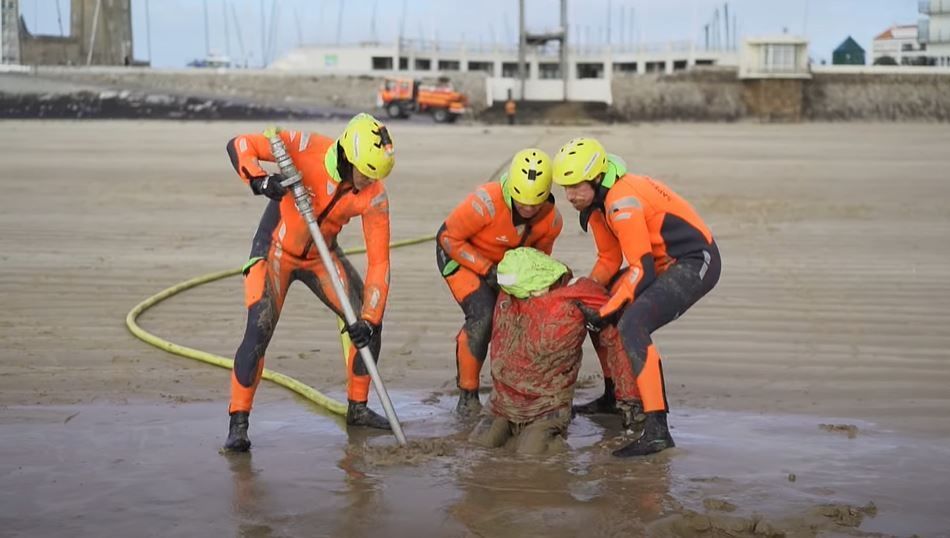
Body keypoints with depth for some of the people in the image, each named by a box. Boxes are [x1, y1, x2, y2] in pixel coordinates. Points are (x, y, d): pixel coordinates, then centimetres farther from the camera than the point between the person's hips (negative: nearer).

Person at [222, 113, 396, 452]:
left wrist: (369, 320, -24)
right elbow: (240, 144, -22)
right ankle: (238, 424, -7)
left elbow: (378, 261, -17)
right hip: (275, 249, -4)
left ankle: (358, 408, 18)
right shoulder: (308, 149, -27)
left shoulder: (374, 196, -19)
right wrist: (259, 180, -41)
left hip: (321, 256, 4)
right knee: (258, 332, -19)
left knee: (368, 323, -1)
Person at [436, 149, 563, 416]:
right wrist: (487, 270, -26)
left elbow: (538, 256, 5)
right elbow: (448, 237, -25)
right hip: (459, 254, -6)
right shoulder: (487, 202, -36)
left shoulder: (552, 220, -17)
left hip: (502, 263, 6)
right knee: (482, 315, -24)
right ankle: (467, 396, -11)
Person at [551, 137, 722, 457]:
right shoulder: (597, 202, 5)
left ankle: (657, 430, -32)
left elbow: (642, 271, -25)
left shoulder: (622, 203, -25)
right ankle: (615, 396, 29)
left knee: (632, 325, -28)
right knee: (593, 308, 15)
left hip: (696, 263, -11)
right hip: (664, 262, 11)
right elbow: (609, 261, 14)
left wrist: (605, 312, -21)